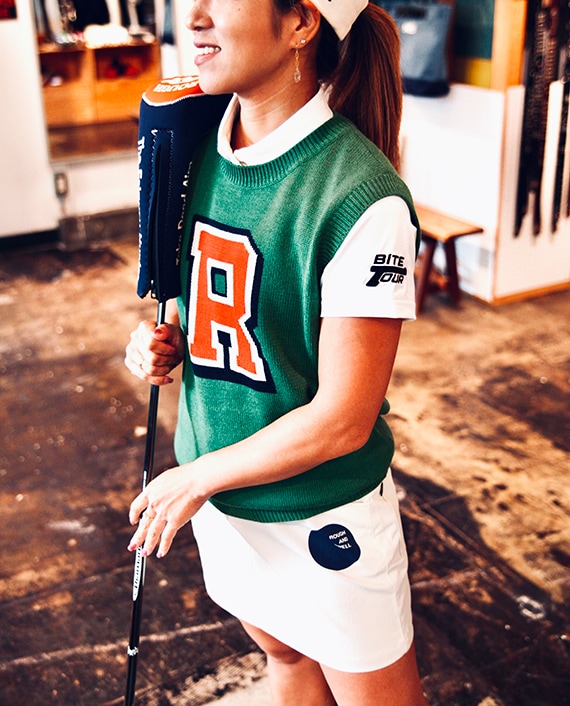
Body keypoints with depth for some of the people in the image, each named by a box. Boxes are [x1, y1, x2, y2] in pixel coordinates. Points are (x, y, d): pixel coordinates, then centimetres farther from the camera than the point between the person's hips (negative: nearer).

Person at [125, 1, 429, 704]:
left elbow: (342, 421, -23)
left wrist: (195, 478, -14)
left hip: (322, 512, -6)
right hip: (220, 487, 6)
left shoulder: (361, 197, -26)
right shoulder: (201, 148, -4)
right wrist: (167, 343, -8)